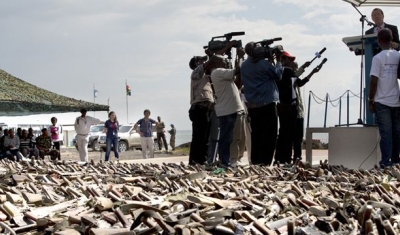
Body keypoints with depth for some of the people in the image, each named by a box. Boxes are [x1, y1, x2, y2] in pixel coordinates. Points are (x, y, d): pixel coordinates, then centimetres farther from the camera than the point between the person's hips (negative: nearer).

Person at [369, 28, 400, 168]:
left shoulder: (378, 58, -9)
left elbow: (373, 82, -12)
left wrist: (370, 100, -2)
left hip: (382, 102, -4)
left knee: (385, 133, -3)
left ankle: (386, 162, -6)